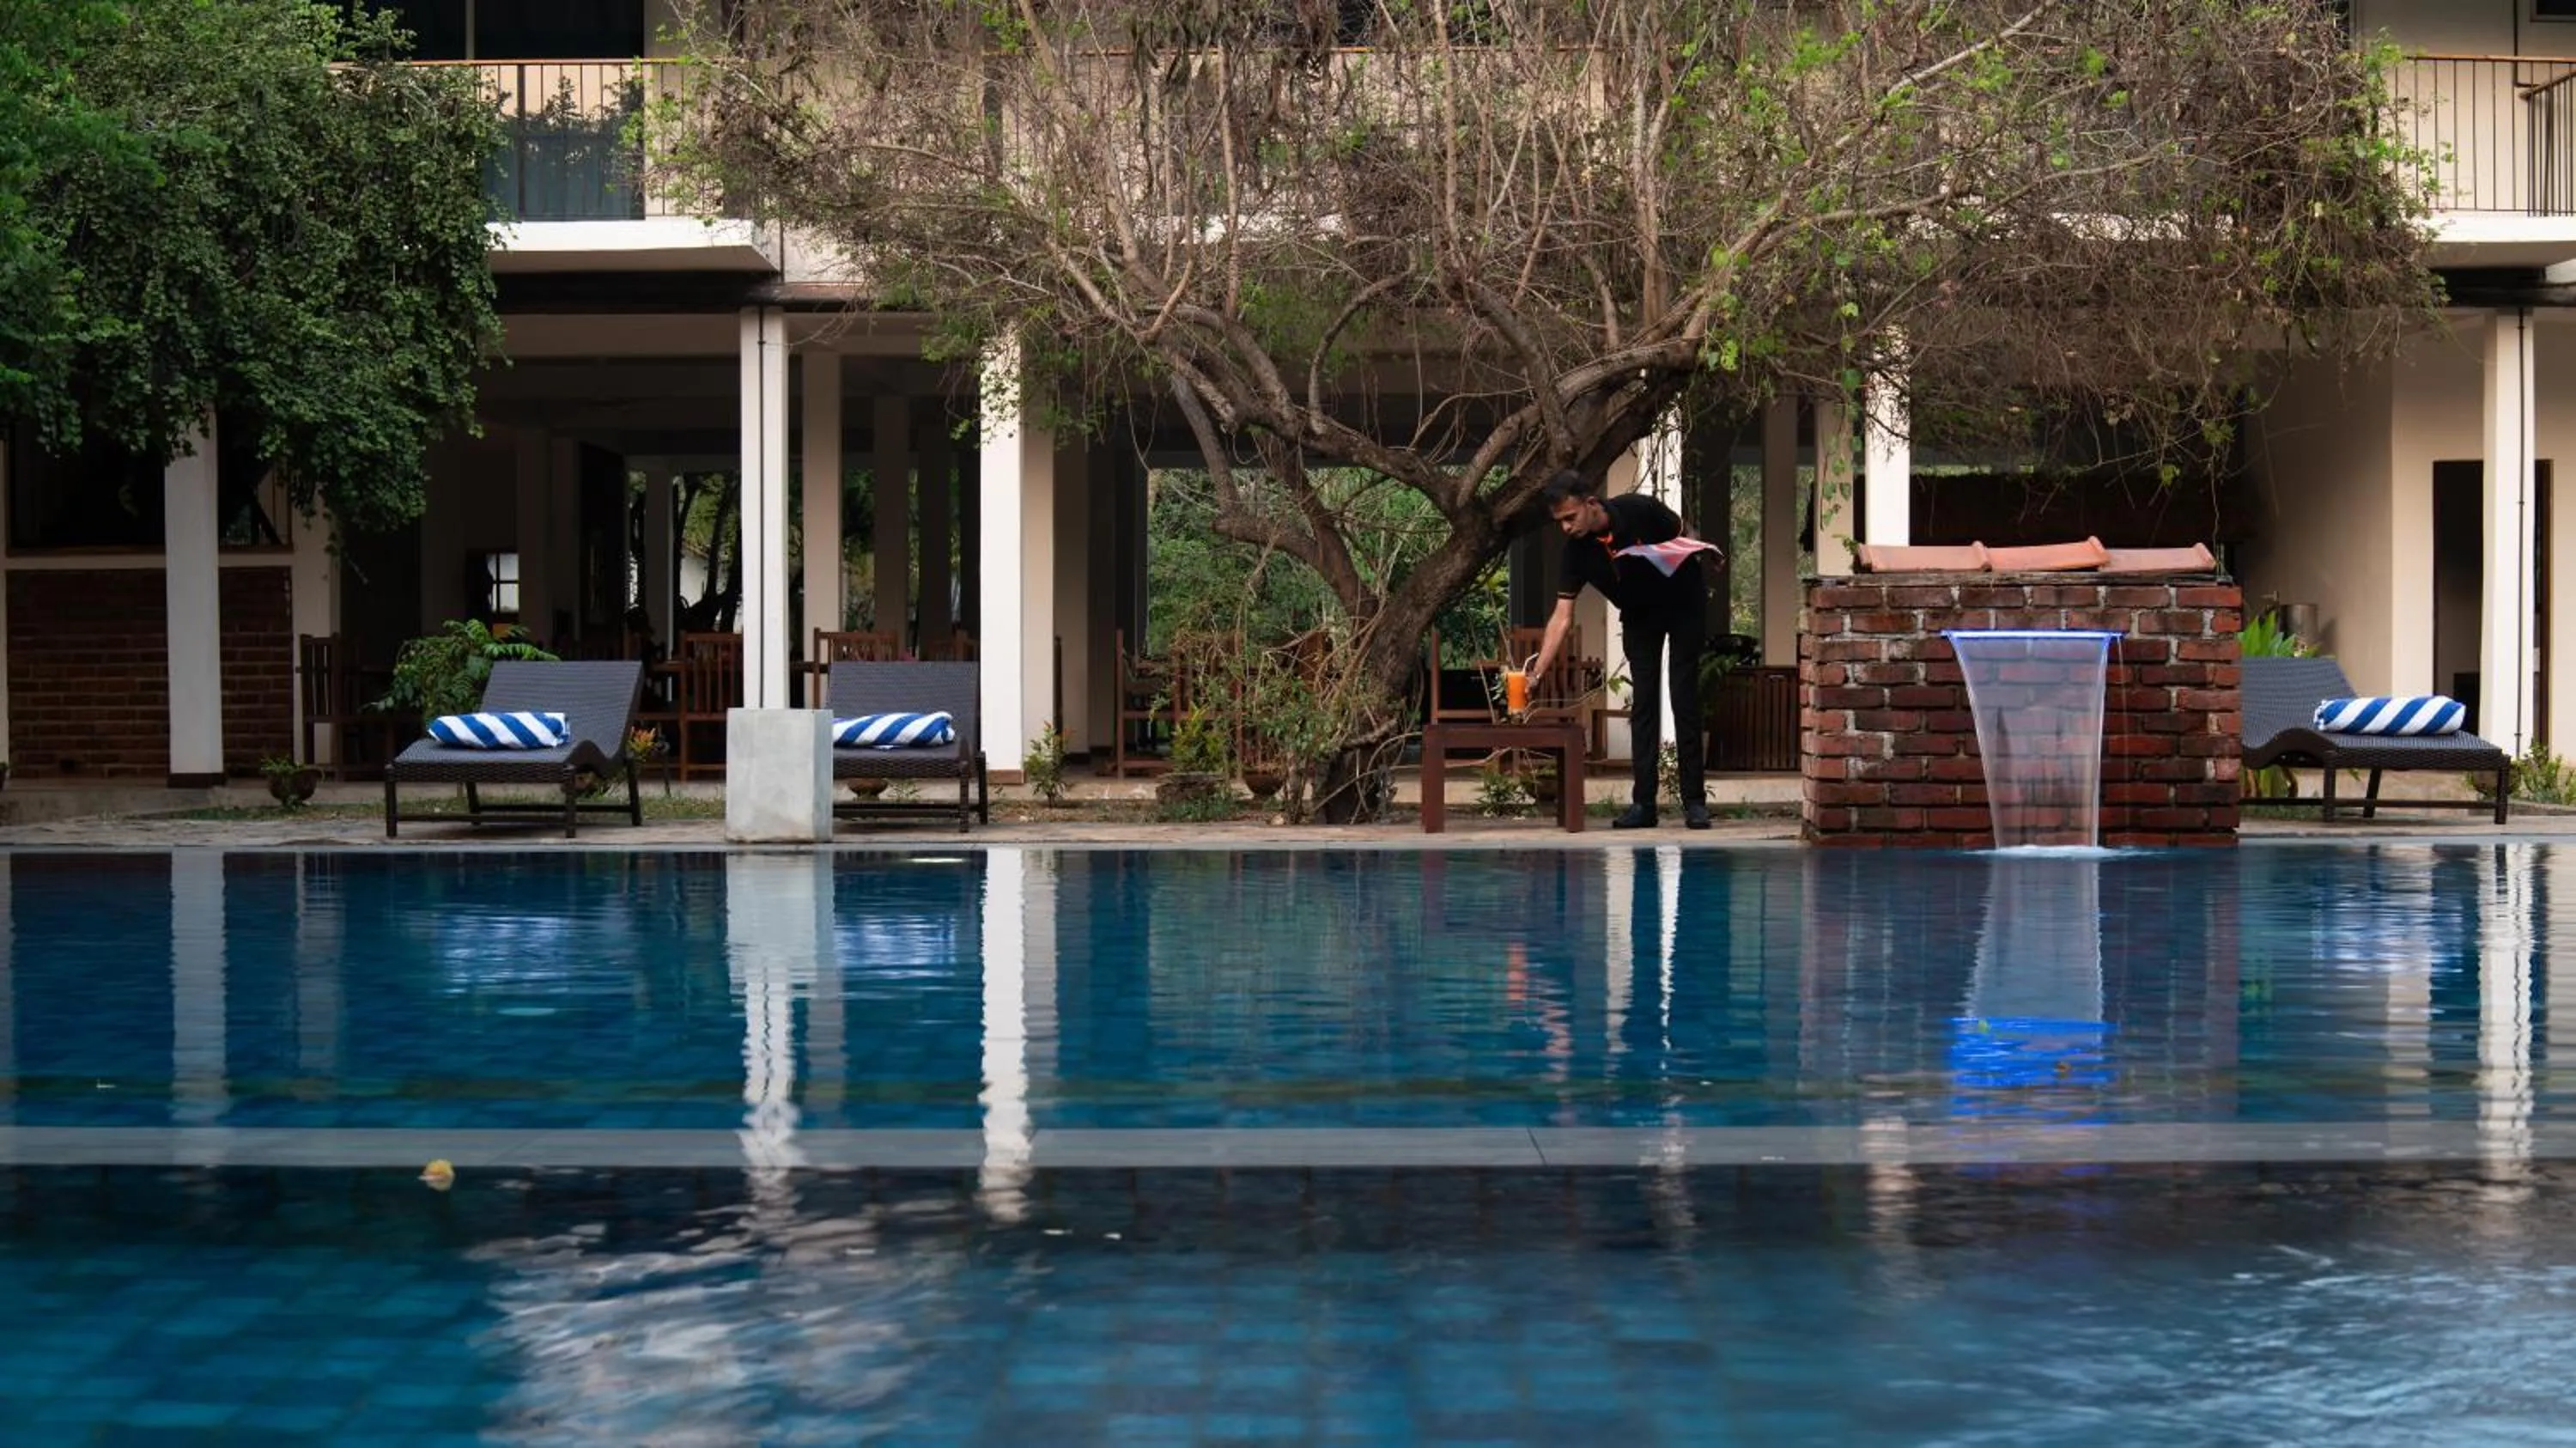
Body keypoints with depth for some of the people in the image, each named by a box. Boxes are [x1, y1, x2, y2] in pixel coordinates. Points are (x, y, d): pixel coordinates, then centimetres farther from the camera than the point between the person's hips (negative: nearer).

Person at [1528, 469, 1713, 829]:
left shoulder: (1640, 510, -28)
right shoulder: (1577, 549, -19)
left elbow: (1685, 540, -8)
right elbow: (1562, 616, -18)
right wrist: (1538, 671, -26)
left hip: (1683, 601, -3)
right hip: (1639, 616, 3)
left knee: (1684, 699, -7)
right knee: (1642, 702, -4)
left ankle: (1694, 802, -3)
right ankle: (1643, 802, -3)